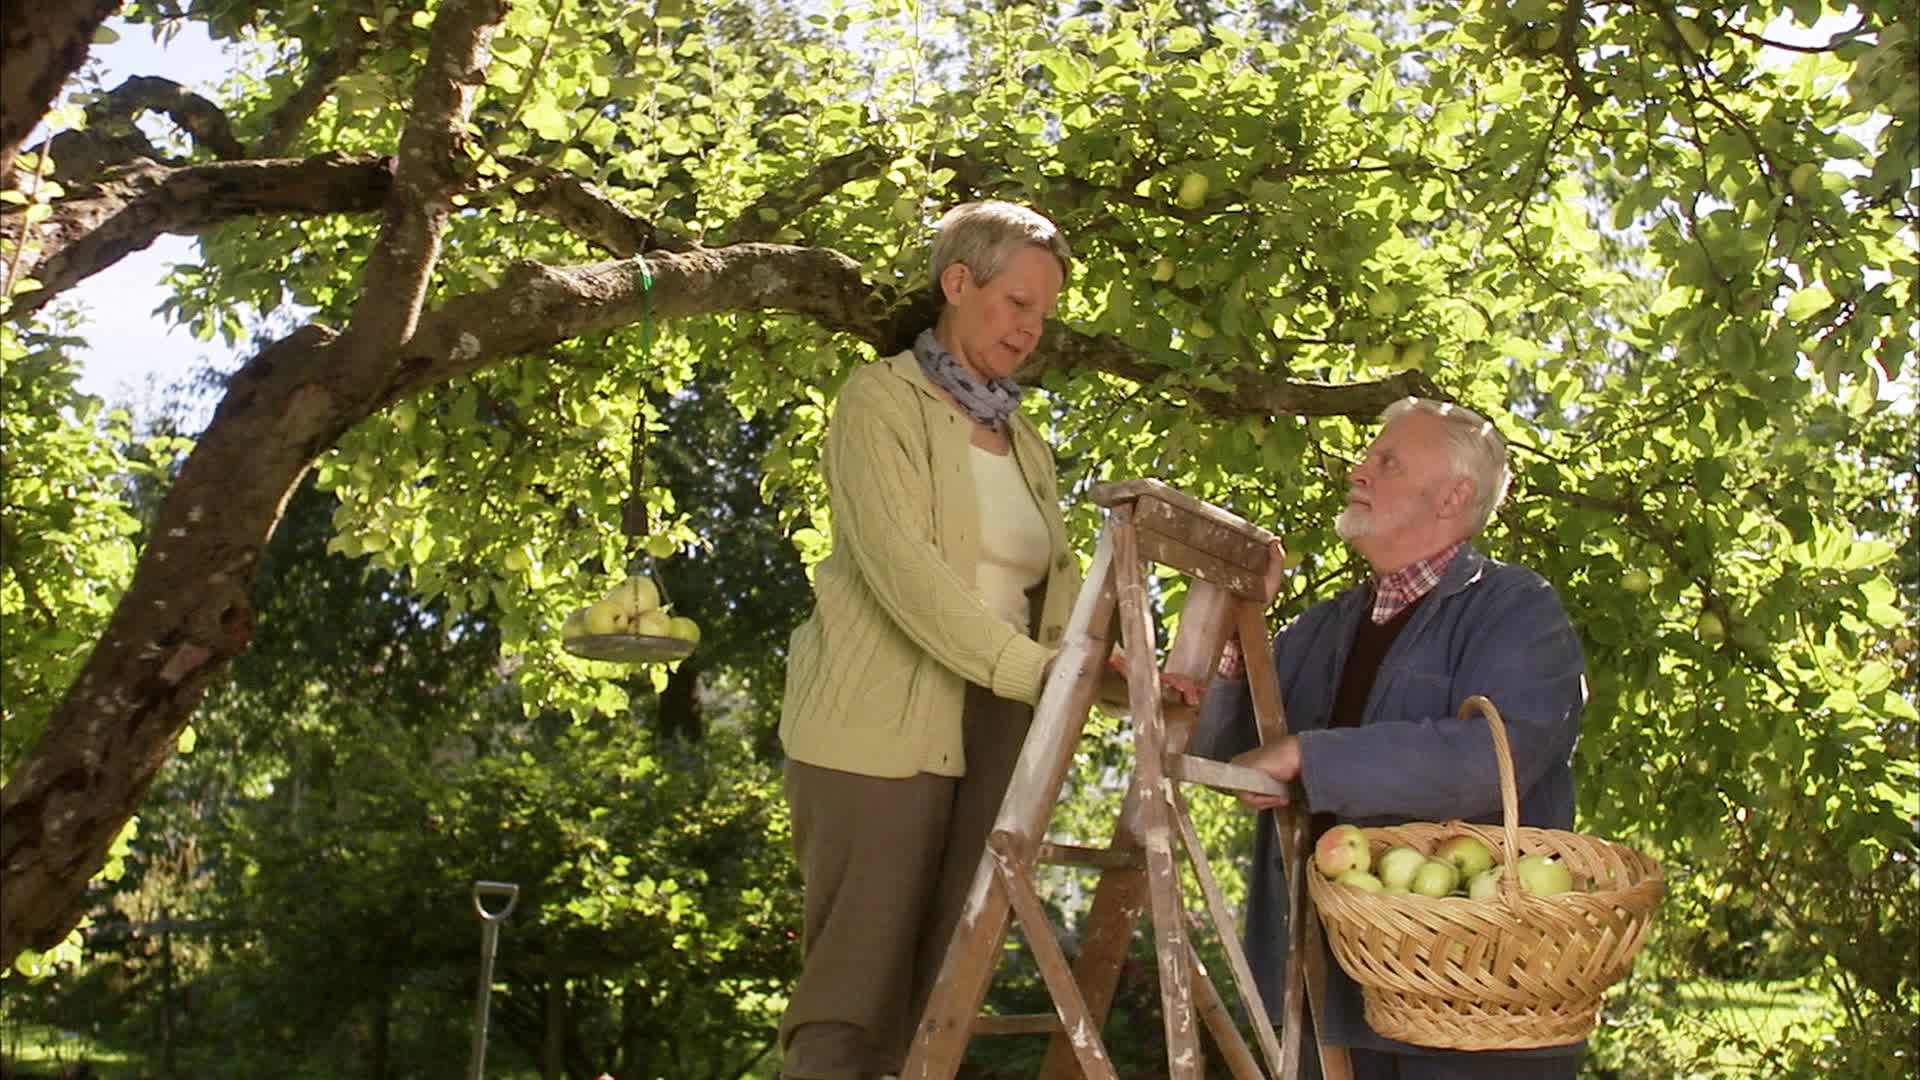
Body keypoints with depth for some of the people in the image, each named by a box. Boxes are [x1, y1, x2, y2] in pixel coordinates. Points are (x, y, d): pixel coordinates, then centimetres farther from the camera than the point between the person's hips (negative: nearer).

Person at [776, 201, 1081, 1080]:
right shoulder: (881, 400, -1)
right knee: (854, 995, -5)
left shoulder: (1025, 442, 19)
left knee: (938, 993, 3)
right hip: (880, 732, -6)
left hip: (992, 735, 6)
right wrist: (1033, 669, -25)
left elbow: (1057, 588, 11)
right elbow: (901, 565, -16)